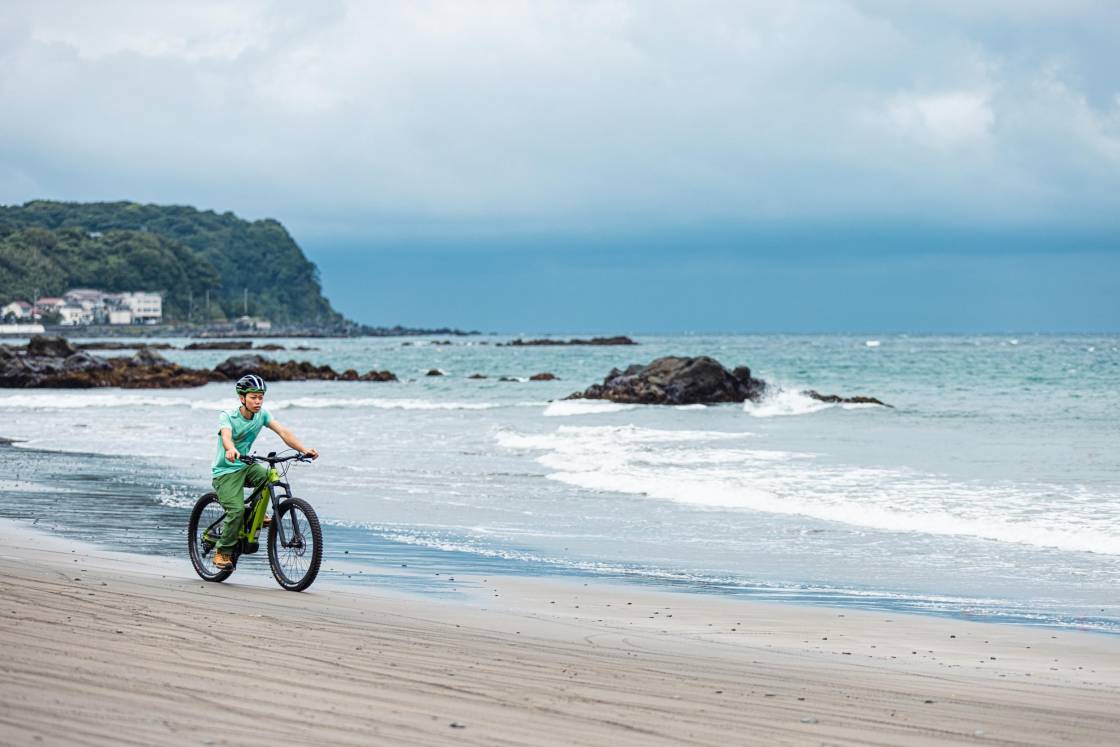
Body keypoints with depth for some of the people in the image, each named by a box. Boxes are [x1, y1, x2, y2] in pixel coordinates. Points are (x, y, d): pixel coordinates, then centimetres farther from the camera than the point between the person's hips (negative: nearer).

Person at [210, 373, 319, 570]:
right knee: (236, 510, -22)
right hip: (225, 471, -5)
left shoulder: (261, 414, -3)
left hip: (245, 466, 5)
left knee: (269, 476, -26)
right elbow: (226, 437, -37)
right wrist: (231, 450, -61)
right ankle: (222, 551, -5)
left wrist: (304, 450, -30)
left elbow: (283, 432, -15)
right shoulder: (227, 417, -16)